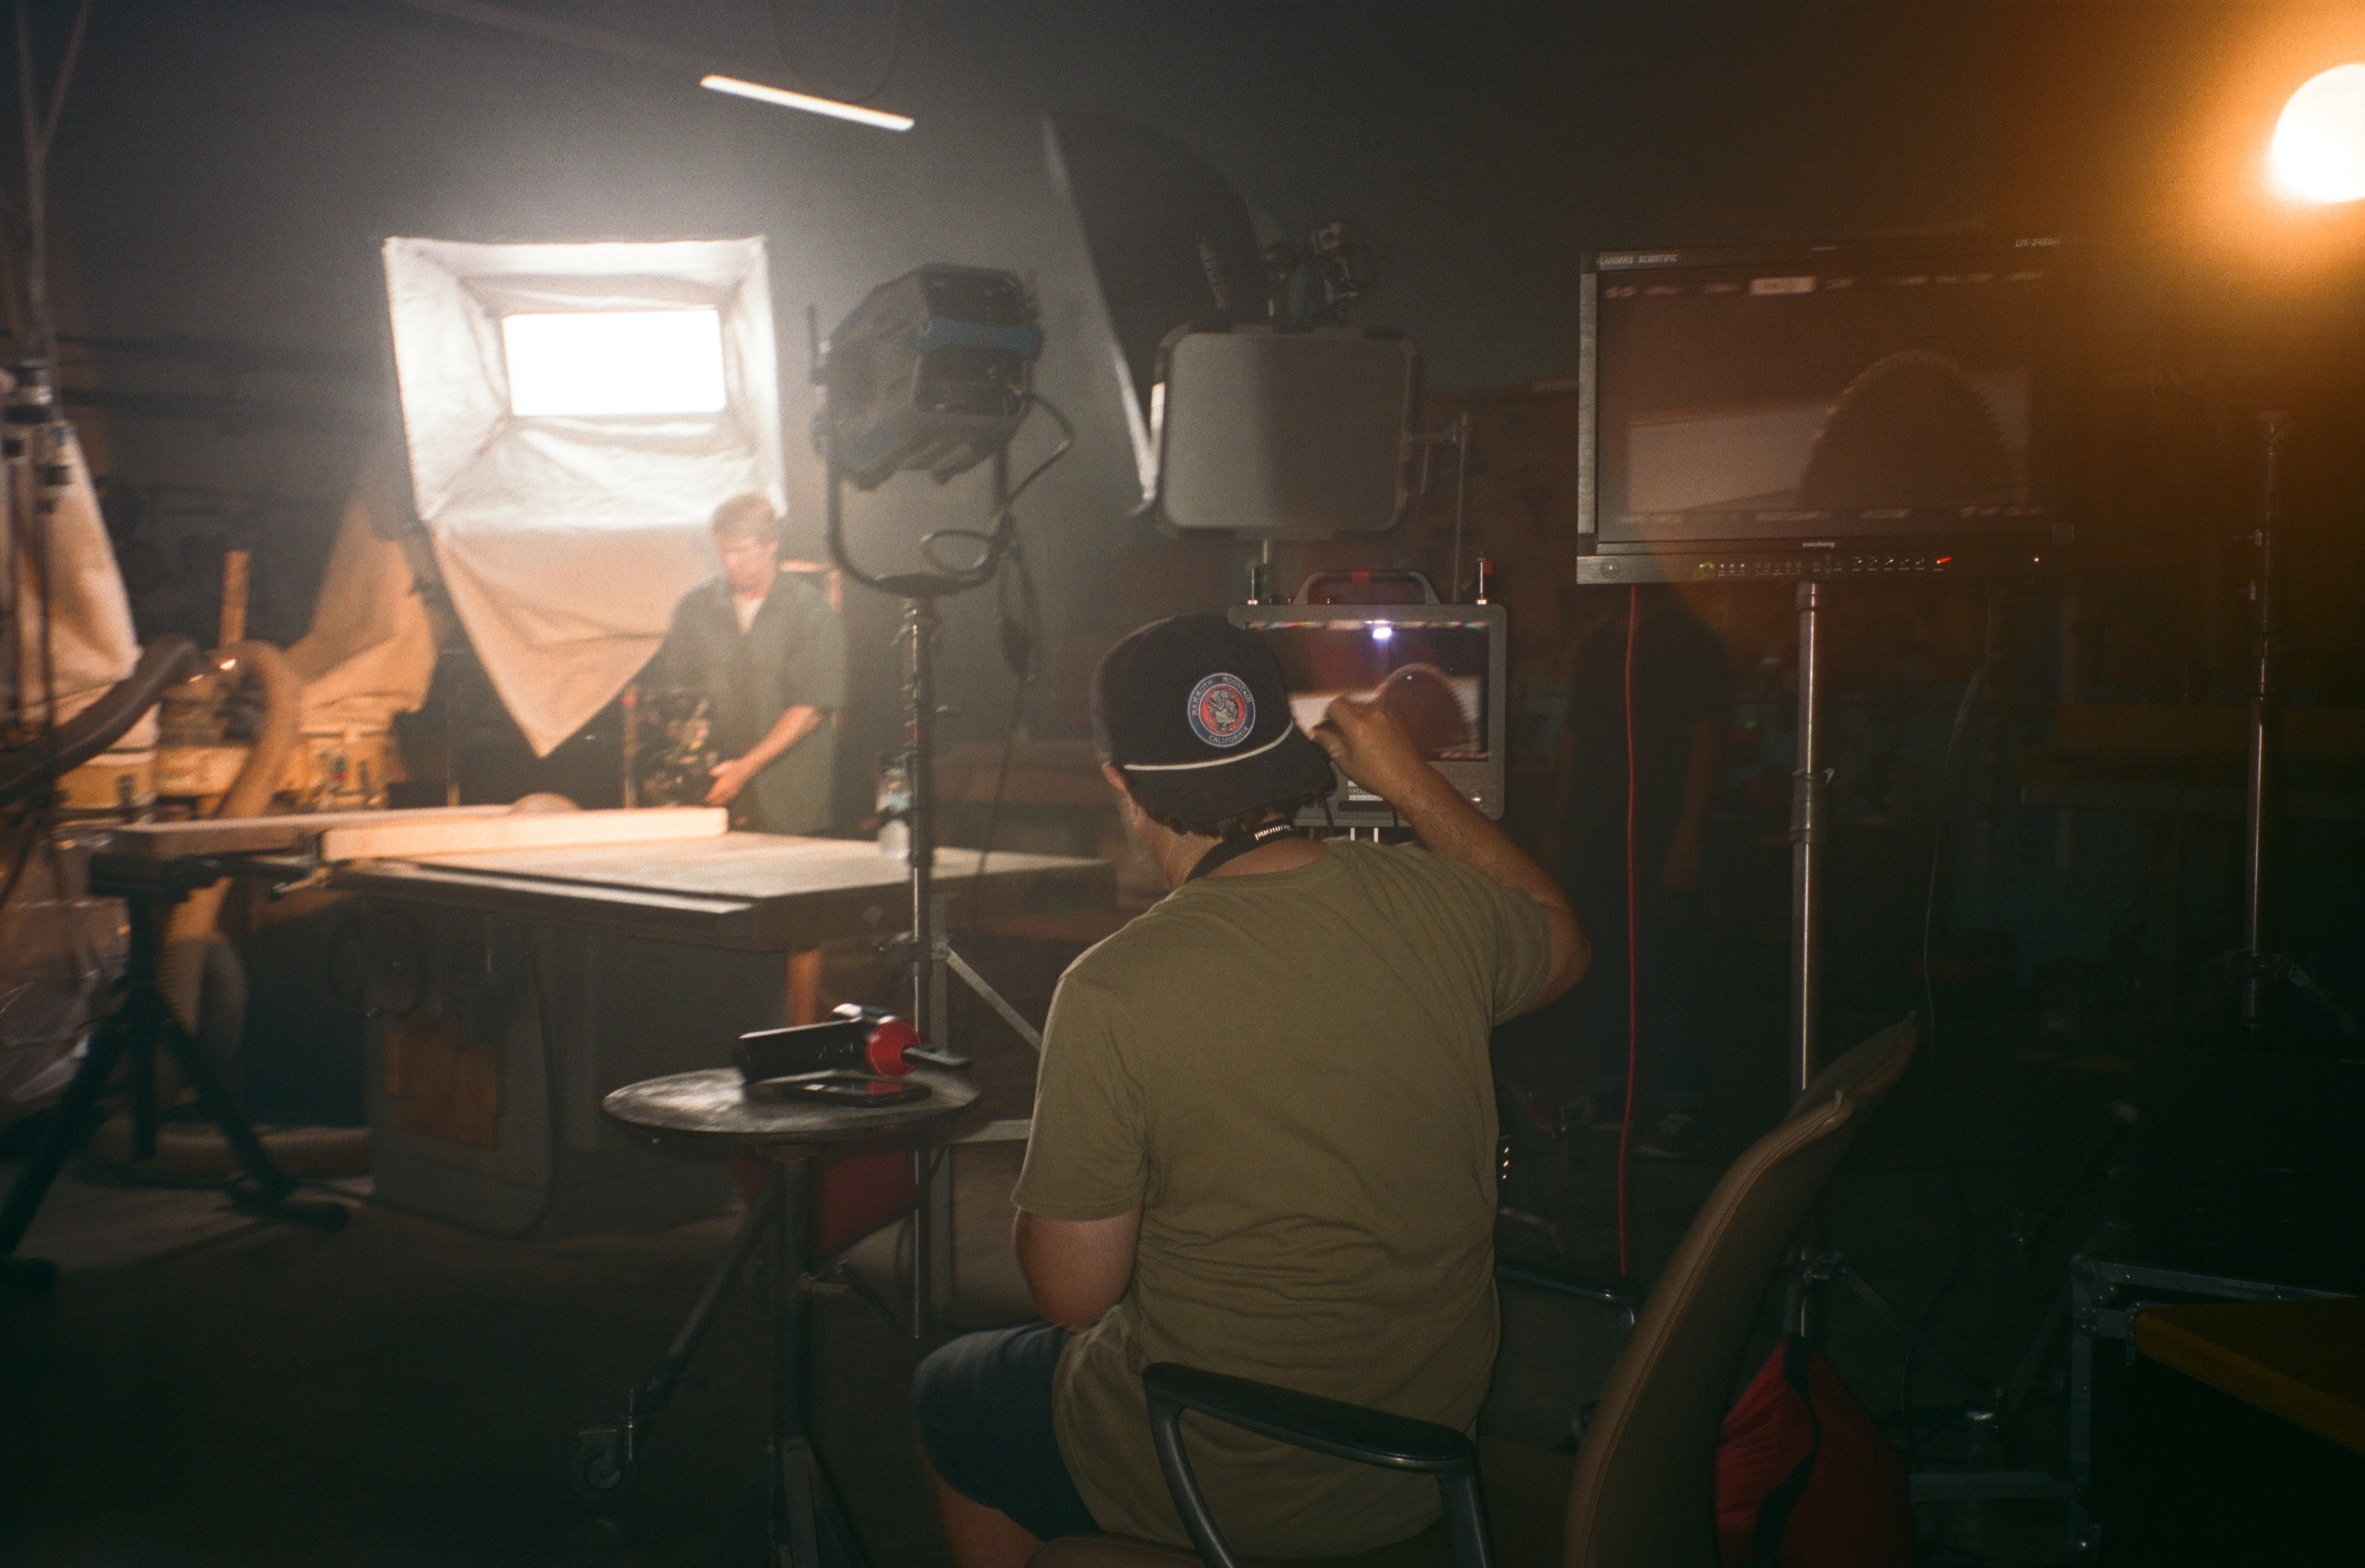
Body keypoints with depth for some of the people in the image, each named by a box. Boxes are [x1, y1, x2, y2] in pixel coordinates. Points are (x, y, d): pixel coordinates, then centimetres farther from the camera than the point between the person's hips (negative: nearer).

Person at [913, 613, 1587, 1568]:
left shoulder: (1113, 994, -25)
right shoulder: (1436, 901, -10)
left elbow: (1073, 1294, -15)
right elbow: (1562, 945, 15)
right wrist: (1413, 785, 16)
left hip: (1226, 1481, -6)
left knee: (950, 1397, 25)